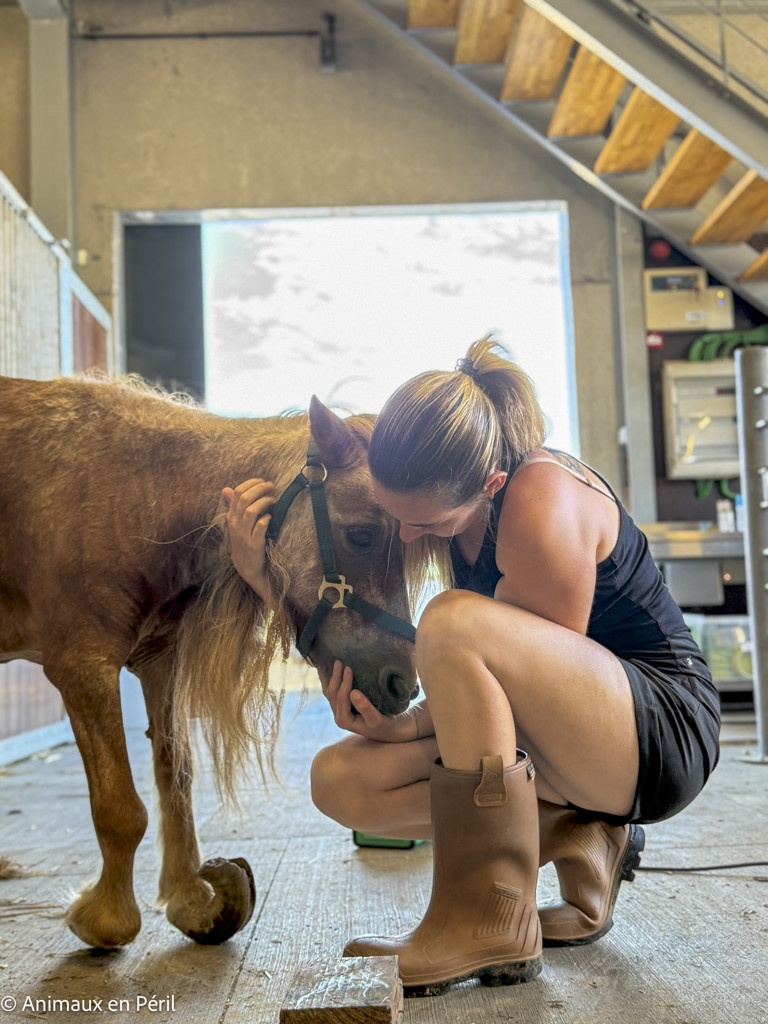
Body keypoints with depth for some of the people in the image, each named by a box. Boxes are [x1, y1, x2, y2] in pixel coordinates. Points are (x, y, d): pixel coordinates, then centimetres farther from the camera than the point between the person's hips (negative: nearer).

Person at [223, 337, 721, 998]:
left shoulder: (542, 503, -25)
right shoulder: (439, 497, -1)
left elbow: (534, 678, -18)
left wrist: (404, 727, -18)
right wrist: (263, 575, -10)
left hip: (665, 729, -8)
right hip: (569, 740, 8)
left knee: (456, 621, -33)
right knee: (340, 779, -6)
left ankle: (491, 924, -22)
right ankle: (575, 840, 2)